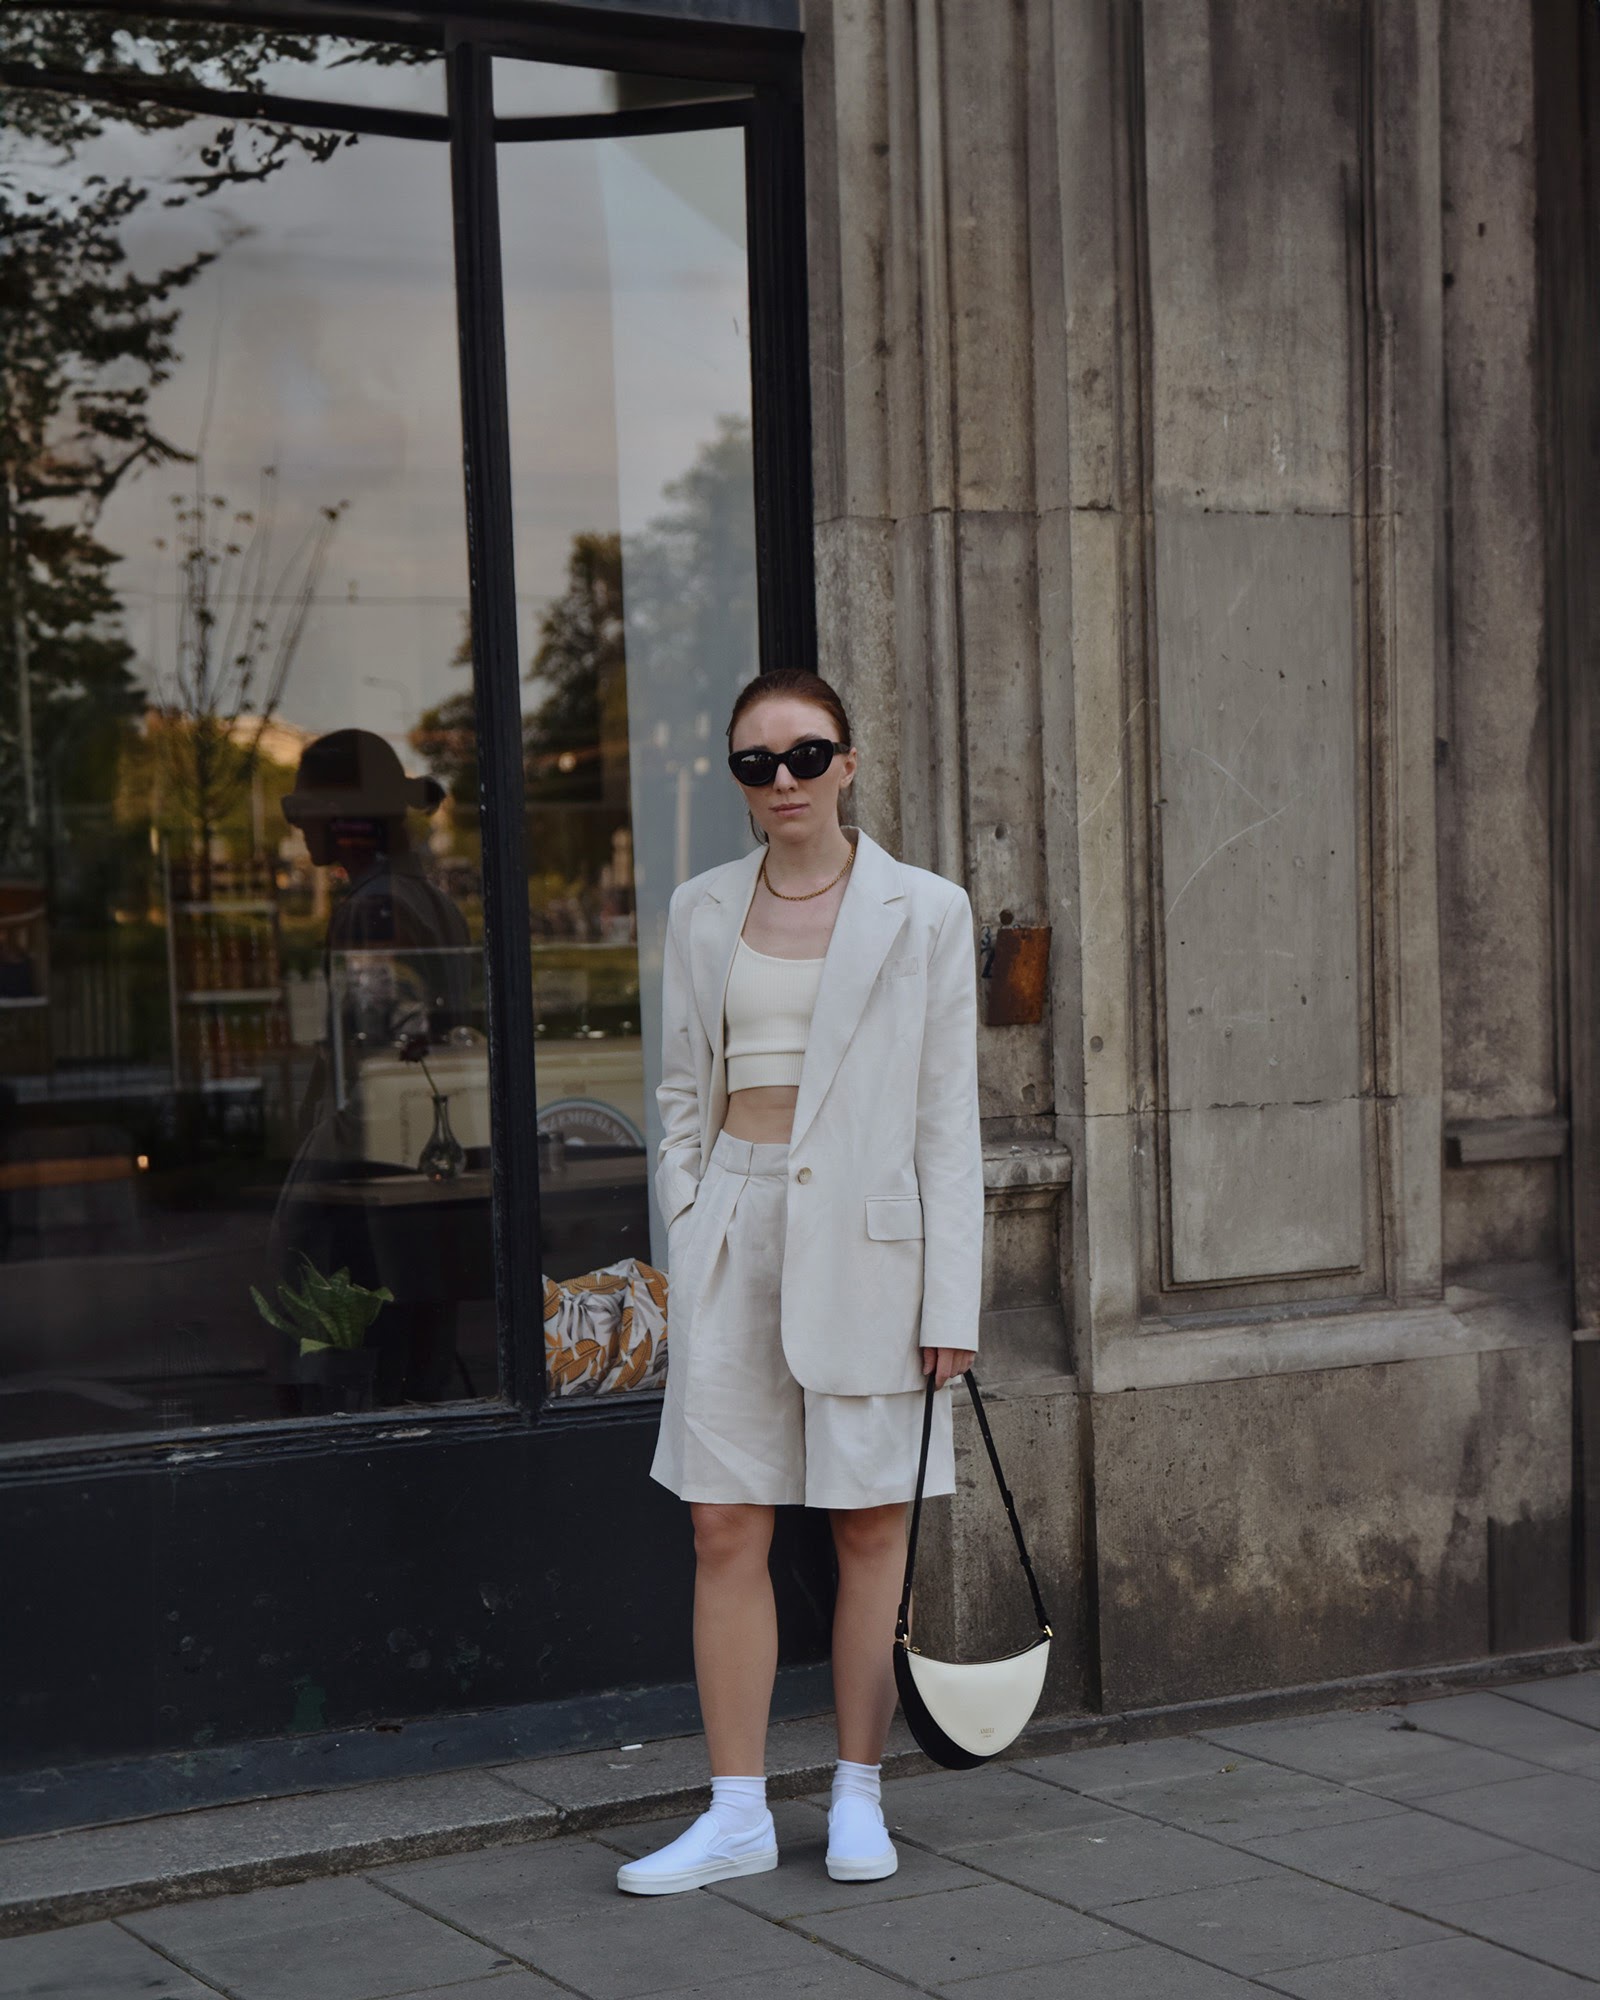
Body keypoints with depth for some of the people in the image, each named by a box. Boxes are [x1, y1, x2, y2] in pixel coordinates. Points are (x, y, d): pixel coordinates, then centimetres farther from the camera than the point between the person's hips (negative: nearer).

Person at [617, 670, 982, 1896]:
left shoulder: (924, 912, 0)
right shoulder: (702, 912, 9)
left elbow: (950, 1117, -1)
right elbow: (684, 1094, 14)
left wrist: (951, 1300, -6)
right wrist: (686, 1242, 3)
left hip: (866, 1232, -3)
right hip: (735, 1228, 3)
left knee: (871, 1523, 5)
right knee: (726, 1529, 2)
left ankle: (858, 1798, 17)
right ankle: (738, 1815, 10)